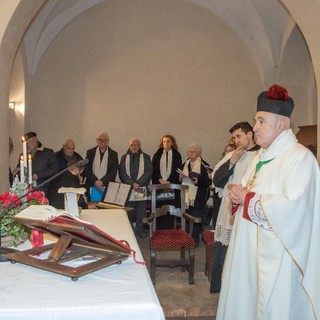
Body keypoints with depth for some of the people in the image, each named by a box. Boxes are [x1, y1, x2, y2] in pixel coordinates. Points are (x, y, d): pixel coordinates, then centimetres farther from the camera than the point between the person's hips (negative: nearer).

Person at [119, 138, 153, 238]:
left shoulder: (146, 157, 10)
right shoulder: (124, 157, 13)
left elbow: (149, 172, -1)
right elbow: (122, 173, 3)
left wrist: (138, 183, -12)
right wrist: (132, 183, -12)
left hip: (141, 188, 0)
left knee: (141, 210, -1)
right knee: (129, 210, -2)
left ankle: (139, 229, 9)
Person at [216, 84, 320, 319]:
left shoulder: (300, 157, -16)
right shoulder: (262, 156, 12)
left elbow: (293, 207, -28)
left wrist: (247, 200, -18)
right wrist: (239, 195, -4)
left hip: (276, 256, -8)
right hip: (250, 249, 9)